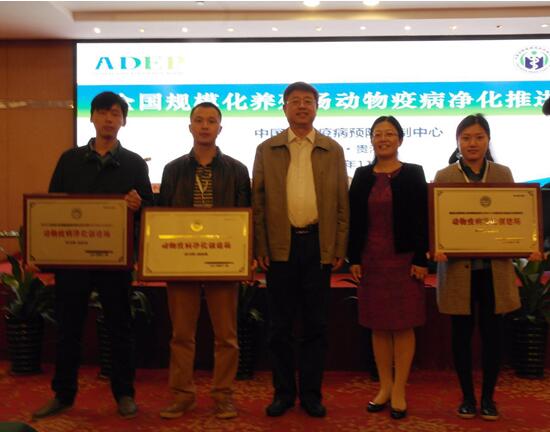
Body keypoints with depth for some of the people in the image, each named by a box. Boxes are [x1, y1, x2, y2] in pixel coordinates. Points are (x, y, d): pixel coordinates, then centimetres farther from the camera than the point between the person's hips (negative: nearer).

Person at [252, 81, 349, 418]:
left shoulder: (333, 150, 7)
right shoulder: (267, 150, 6)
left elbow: (342, 203, 6)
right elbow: (258, 202, 4)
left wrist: (340, 248, 0)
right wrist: (260, 247, -3)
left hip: (319, 244, 0)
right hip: (280, 245, 0)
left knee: (316, 324, 6)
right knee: (280, 324, 7)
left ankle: (311, 393, 19)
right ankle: (284, 392, 20)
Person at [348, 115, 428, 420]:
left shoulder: (413, 174, 1)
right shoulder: (362, 176, 8)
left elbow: (422, 219, -3)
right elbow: (353, 220, 6)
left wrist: (421, 259, -10)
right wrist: (353, 258, 0)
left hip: (404, 259, -2)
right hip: (370, 260, 3)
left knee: (403, 326, 2)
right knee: (378, 326, 8)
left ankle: (399, 391, 12)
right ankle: (385, 387, 20)